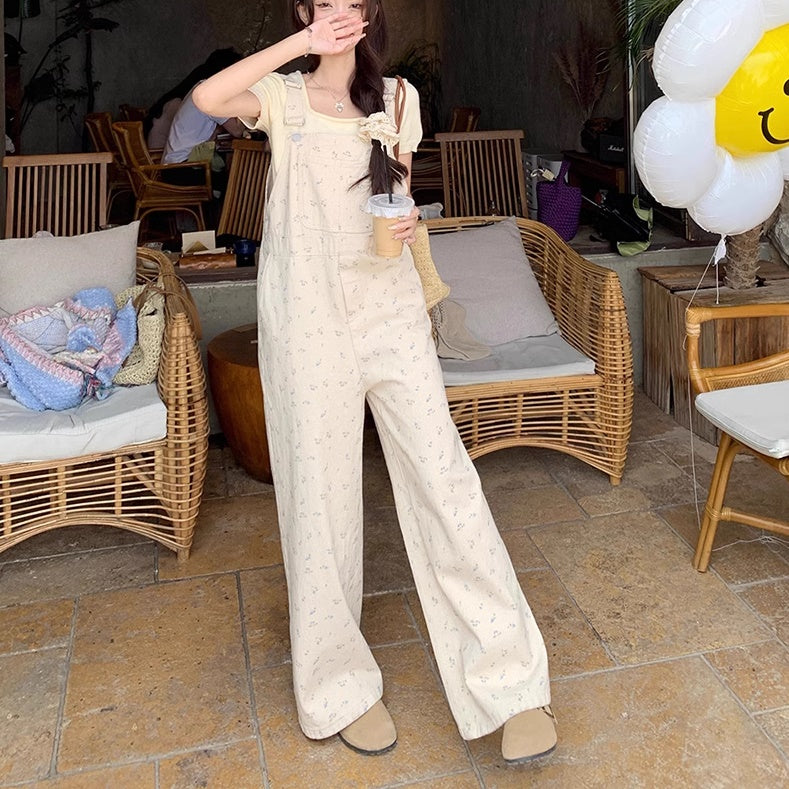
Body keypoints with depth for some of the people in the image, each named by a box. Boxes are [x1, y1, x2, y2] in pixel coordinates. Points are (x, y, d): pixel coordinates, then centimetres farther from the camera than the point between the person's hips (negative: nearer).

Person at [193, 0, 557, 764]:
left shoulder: (398, 98, 14)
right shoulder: (283, 96, 5)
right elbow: (206, 98, -15)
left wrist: (406, 222, -2)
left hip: (389, 306, 2)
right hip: (307, 315, -2)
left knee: (442, 477, -4)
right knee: (321, 491, 3)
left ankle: (511, 686, 4)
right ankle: (340, 686, 21)